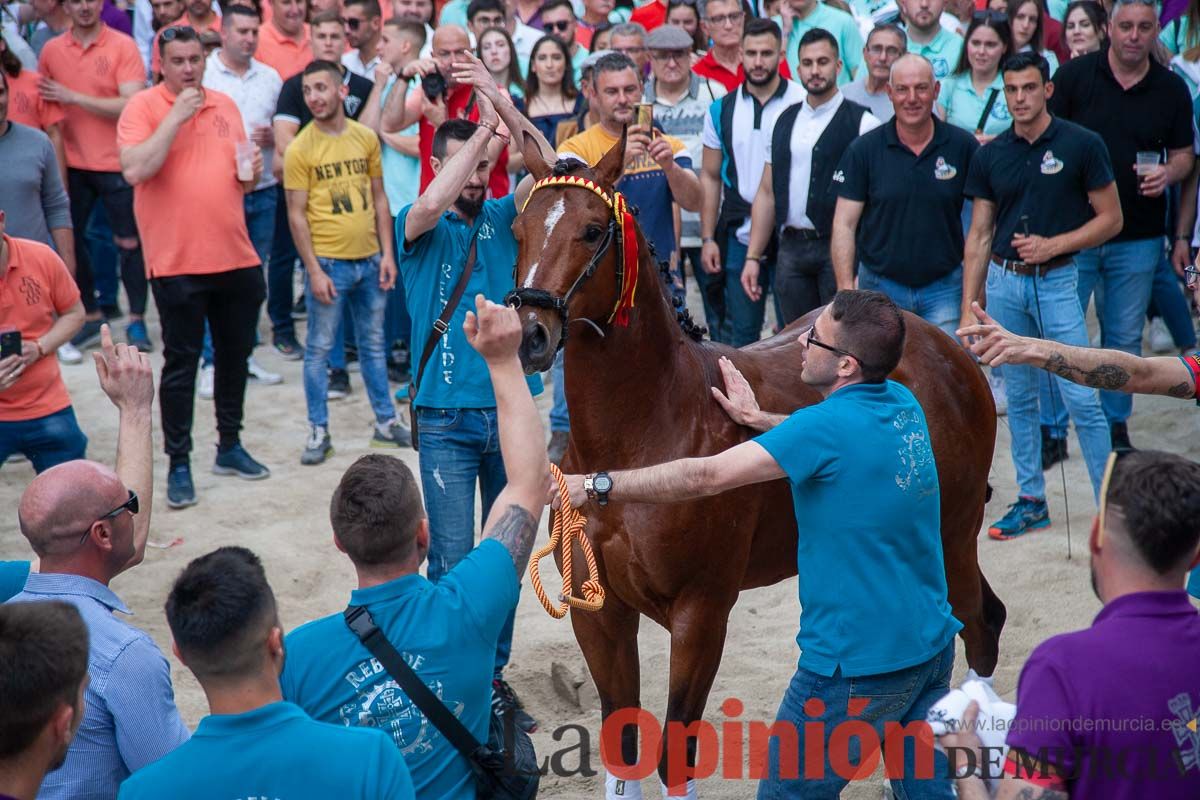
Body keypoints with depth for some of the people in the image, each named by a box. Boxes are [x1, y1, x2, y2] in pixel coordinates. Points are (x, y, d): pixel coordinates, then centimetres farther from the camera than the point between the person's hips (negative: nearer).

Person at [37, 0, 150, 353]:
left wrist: (73, 97, -16)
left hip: (116, 164, -3)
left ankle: (136, 320, 15)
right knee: (70, 240, 8)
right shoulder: (52, 50, 4)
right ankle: (90, 317, 21)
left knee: (129, 243, 3)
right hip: (72, 165, 4)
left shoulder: (123, 46, -7)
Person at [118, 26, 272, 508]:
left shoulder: (225, 106, 10)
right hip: (177, 264, -6)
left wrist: (253, 173, -4)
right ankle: (178, 464, 8)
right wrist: (177, 115, -20)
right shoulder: (143, 107, -7)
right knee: (180, 365, 0)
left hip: (237, 258, 6)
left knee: (235, 354, 15)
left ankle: (230, 446, 30)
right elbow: (134, 170, -22)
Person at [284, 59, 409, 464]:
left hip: (369, 259, 4)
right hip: (328, 262, -4)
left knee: (374, 343, 15)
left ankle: (386, 422, 26)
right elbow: (296, 215, -8)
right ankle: (318, 431, 12)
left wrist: (387, 253, 5)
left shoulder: (366, 137, 3)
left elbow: (379, 199, 10)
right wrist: (314, 270, -12)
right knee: (319, 348, 3)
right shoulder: (301, 148, -8)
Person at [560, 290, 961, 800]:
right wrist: (759, 420, 17)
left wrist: (594, 486, -18)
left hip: (859, 665, -8)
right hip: (932, 644, 8)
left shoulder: (828, 426, -22)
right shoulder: (902, 404, 1)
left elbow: (704, 478, -23)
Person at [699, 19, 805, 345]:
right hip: (739, 239, 3)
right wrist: (707, 238, 2)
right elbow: (710, 177, 9)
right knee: (740, 331, 8)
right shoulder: (722, 110, 5)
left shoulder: (802, 104, -5)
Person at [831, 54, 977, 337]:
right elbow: (844, 224, -2)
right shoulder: (863, 150, -2)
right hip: (881, 287, 0)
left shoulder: (963, 147, -1)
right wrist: (846, 292, -11)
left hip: (945, 289, 0)